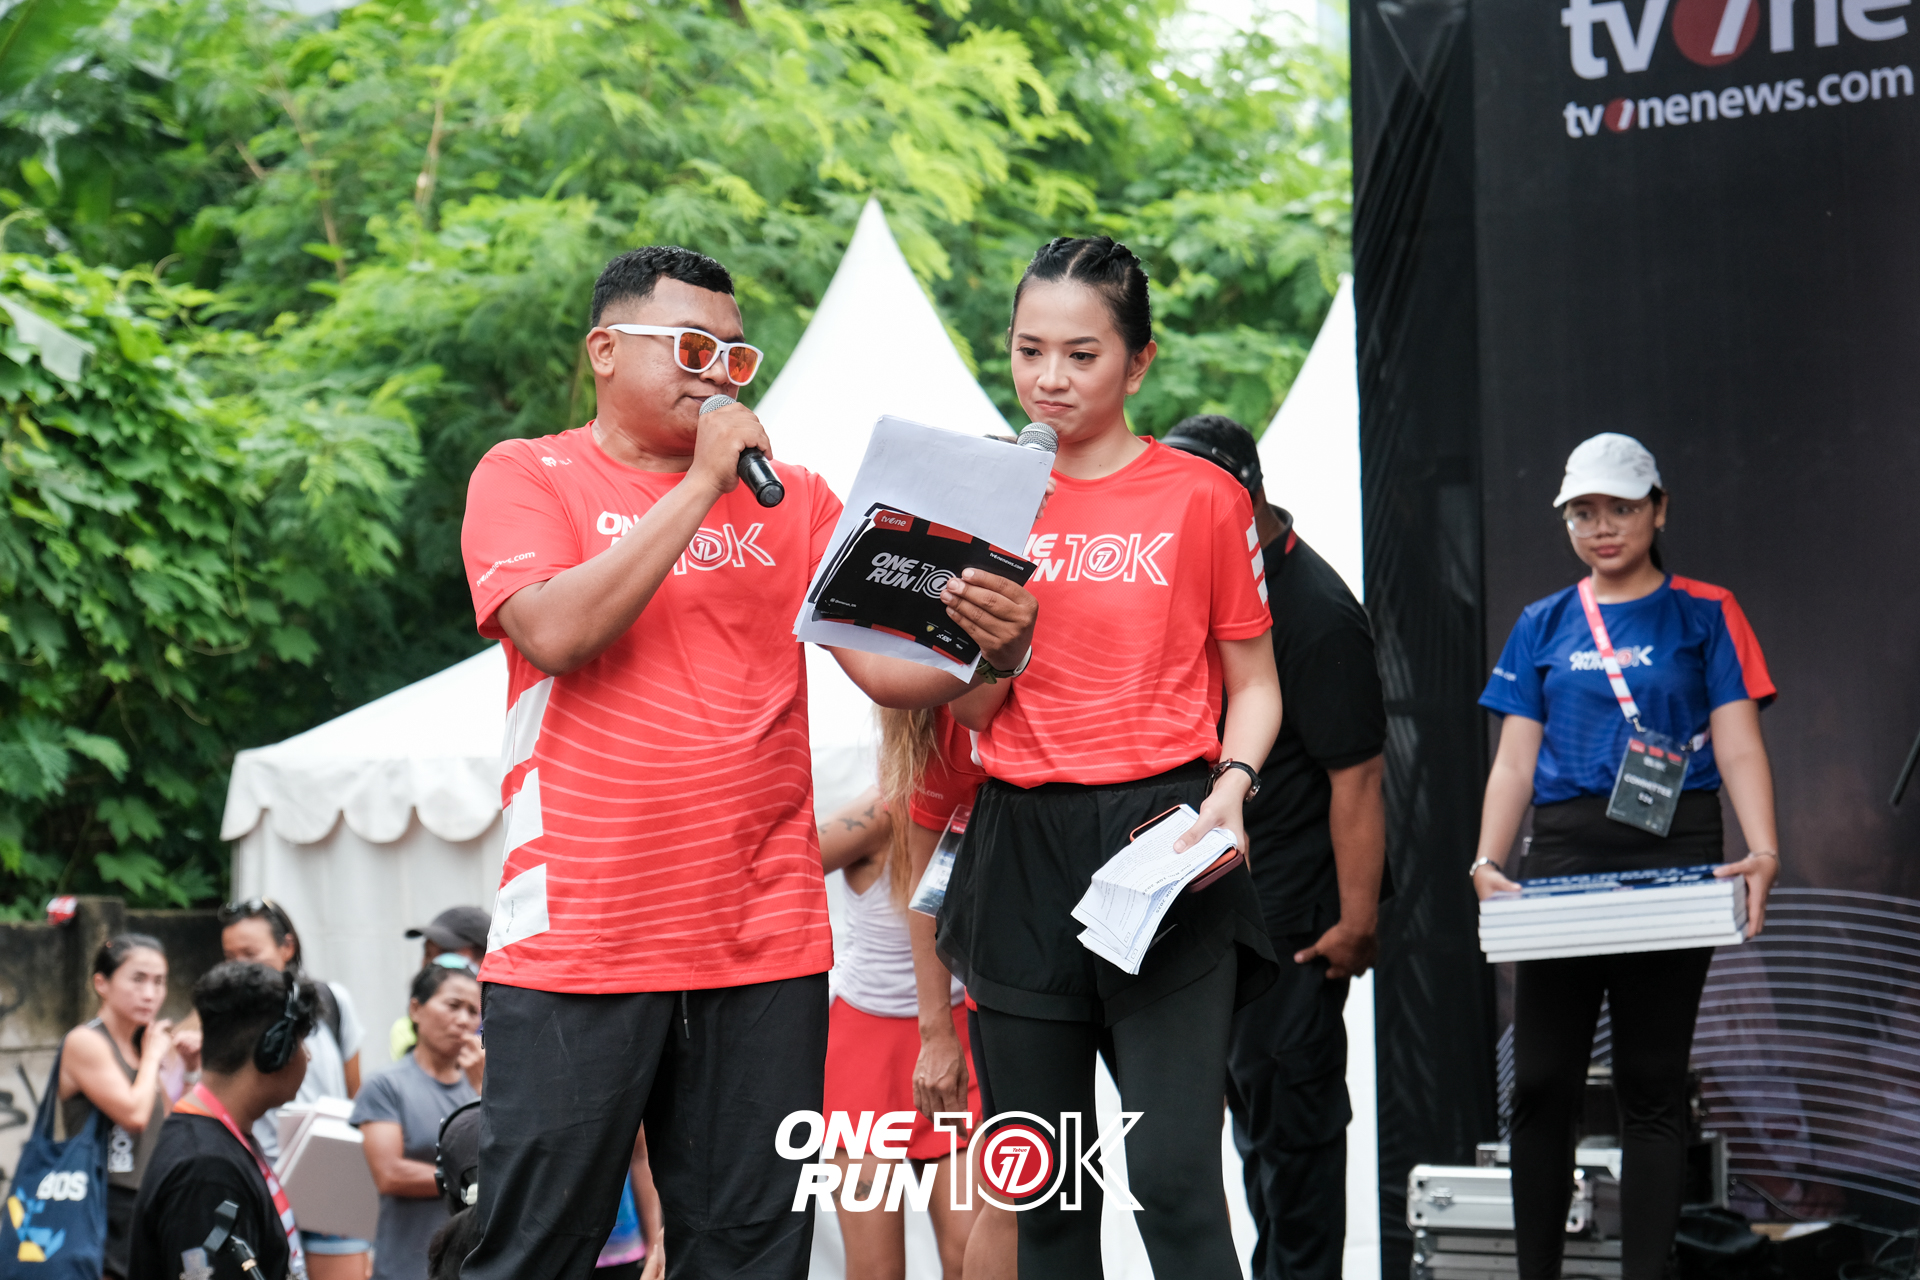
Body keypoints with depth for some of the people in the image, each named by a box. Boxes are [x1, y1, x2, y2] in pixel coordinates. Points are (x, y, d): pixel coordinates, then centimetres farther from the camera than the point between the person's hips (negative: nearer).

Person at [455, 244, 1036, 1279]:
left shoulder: (791, 498, 15)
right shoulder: (525, 477, 5)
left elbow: (886, 664, 6)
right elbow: (556, 632, -13)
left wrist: (987, 651, -16)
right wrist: (703, 484, -10)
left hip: (764, 947, 4)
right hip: (578, 940, -3)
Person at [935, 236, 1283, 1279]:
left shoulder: (1202, 498, 2)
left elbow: (1252, 683, 7)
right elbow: (974, 710, 7)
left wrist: (1231, 786, -11)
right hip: (1022, 847, 4)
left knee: (1174, 1179, -13)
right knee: (1046, 1192, 7)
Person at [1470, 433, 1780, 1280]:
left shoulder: (1704, 615, 8)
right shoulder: (1543, 627, 15)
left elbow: (1739, 744, 0)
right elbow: (1515, 761, 10)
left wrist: (1763, 851, -17)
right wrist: (1488, 862, -6)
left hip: (1674, 855, -2)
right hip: (1563, 856, 2)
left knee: (1651, 1084, -2)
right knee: (1542, 1083, 0)